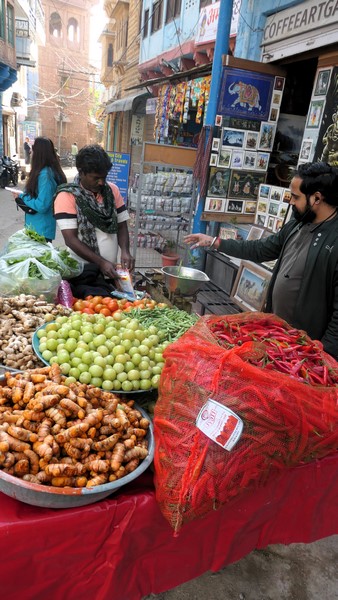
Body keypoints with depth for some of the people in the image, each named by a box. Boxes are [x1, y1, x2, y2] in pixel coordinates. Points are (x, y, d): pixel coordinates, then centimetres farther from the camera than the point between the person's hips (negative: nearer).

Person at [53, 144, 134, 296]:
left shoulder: (112, 190, 5)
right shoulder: (67, 196, -10)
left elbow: (121, 225, 8)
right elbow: (71, 239, -15)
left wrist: (125, 251, -10)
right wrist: (101, 262, -22)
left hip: (110, 272, 5)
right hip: (82, 275, -4)